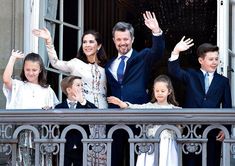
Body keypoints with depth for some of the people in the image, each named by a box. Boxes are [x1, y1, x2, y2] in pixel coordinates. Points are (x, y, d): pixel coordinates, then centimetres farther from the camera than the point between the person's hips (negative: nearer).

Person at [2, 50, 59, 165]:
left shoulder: (47, 90, 14)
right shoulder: (18, 86, 7)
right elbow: (6, 79, -12)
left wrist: (49, 110, -8)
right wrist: (13, 58, -2)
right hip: (23, 134, -2)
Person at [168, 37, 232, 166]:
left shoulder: (223, 81, 10)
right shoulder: (191, 76, 8)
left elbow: (227, 108, 8)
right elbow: (174, 71, -11)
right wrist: (176, 52, -26)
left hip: (213, 132, 1)